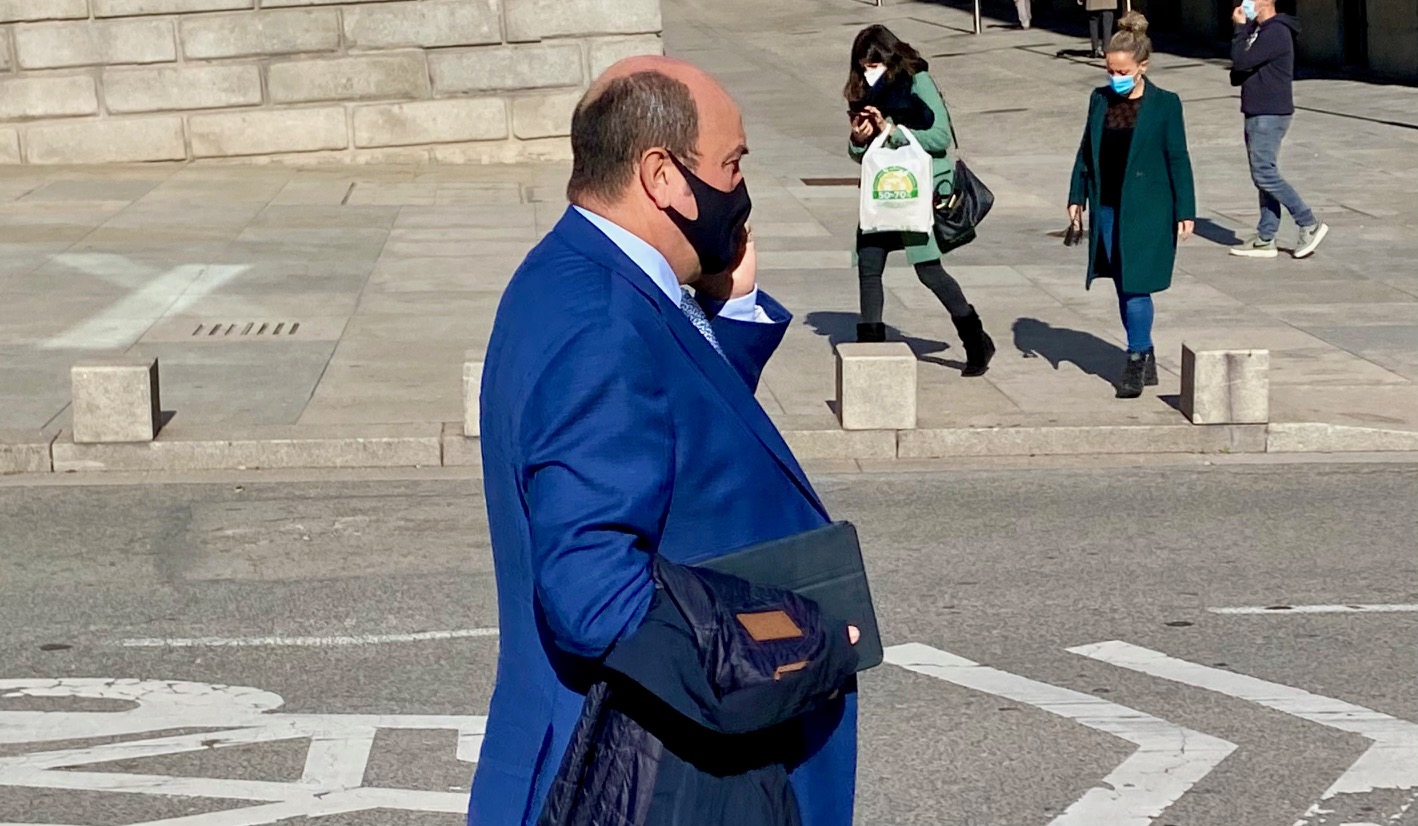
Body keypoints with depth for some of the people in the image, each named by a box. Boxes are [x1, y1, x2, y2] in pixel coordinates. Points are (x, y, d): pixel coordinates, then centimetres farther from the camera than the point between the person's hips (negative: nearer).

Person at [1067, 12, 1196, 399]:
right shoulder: (1100, 100, 6)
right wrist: (1077, 196, 10)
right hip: (1107, 210, 5)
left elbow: (1178, 159, -5)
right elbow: (1086, 150, 14)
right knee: (1124, 289, 11)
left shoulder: (1164, 104, -6)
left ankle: (1136, 363, 2)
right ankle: (1146, 358, 23)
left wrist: (1185, 211, -7)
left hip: (1146, 212, -5)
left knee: (1135, 287, -8)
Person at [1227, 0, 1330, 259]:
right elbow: (1239, 70, 21)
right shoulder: (1257, 30, 15)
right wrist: (1237, 74, 0)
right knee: (1263, 176, 9)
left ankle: (1309, 225, -4)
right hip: (1257, 113, 10)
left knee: (1265, 174, -11)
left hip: (1270, 115, -10)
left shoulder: (1276, 33, -17)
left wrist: (1240, 27, -14)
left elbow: (1241, 60, -23)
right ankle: (1265, 239, 12)